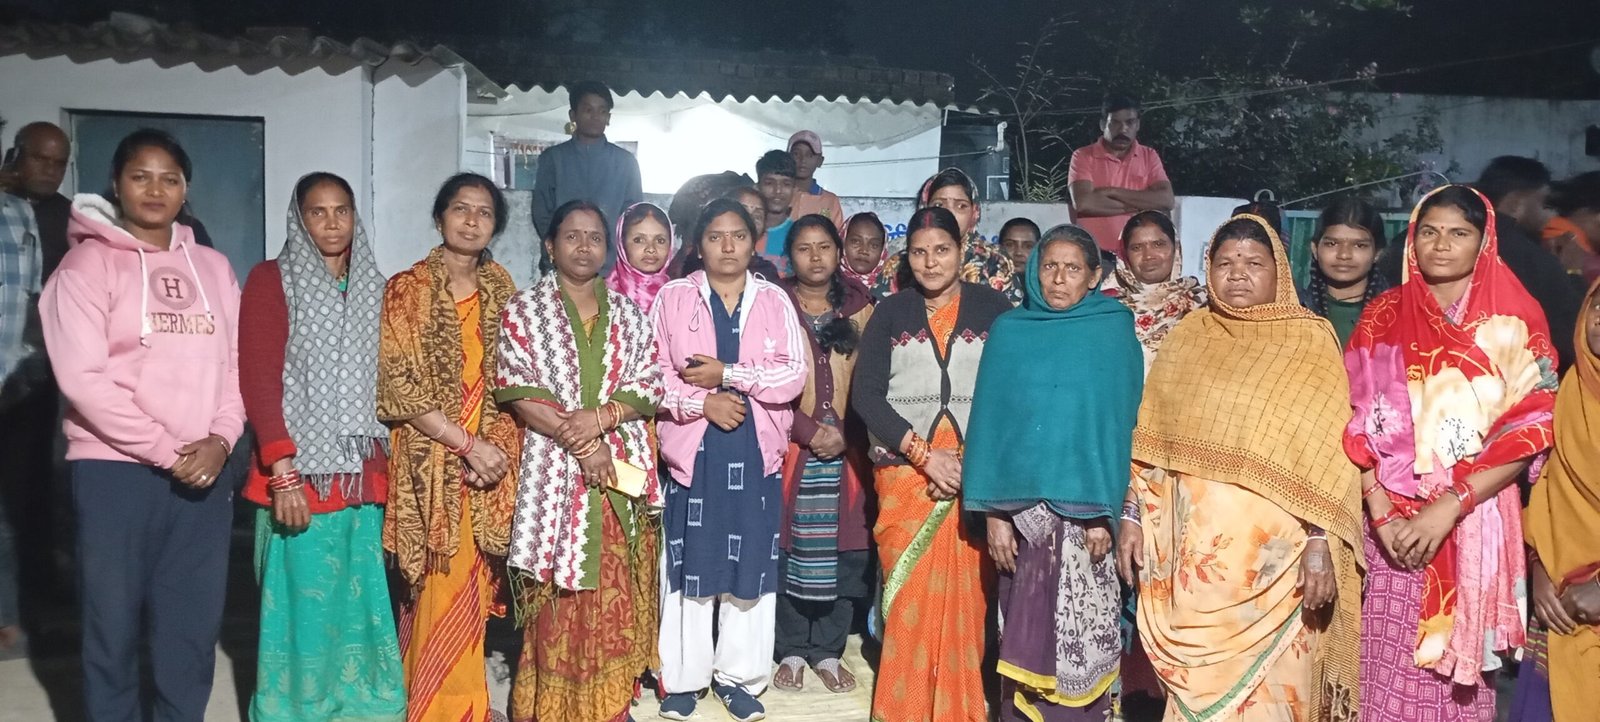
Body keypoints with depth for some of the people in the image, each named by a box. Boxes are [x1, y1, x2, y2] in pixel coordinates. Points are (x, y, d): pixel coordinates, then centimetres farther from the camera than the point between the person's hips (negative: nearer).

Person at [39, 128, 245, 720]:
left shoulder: (213, 267, 12)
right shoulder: (89, 262, -2)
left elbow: (236, 363, 9)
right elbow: (82, 377, -10)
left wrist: (220, 439, -8)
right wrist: (166, 451, -13)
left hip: (204, 472, 4)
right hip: (116, 472, -3)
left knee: (194, 628, 9)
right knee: (113, 628, 6)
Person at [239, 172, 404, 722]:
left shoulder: (373, 287, 13)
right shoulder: (271, 279, -1)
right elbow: (257, 378, -9)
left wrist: (386, 463, 7)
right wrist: (283, 473, -16)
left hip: (362, 472, 4)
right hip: (299, 472, -4)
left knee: (359, 601, 8)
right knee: (301, 602, 1)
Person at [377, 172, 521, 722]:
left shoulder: (500, 287, 9)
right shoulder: (406, 289, -4)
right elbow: (399, 385, -11)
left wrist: (497, 444, -5)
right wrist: (467, 443, -15)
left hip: (490, 458, 4)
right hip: (431, 459, -4)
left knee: (470, 589, 9)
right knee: (440, 591, -2)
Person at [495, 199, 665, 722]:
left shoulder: (630, 314, 11)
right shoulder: (524, 310, 2)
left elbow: (650, 387, 3)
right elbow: (517, 391, -6)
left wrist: (599, 417, -15)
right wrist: (579, 441, -14)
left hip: (623, 472, 3)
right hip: (555, 471, -2)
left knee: (618, 597, 7)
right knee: (559, 600, 0)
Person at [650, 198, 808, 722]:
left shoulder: (775, 301, 6)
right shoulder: (673, 298, 3)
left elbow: (795, 375, -4)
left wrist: (726, 374, -12)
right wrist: (701, 402, -16)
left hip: (755, 450, 1)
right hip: (692, 449, -1)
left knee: (751, 564, 6)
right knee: (688, 565, 5)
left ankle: (738, 675, 20)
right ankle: (683, 677, 18)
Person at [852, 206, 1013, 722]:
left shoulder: (994, 309, 5)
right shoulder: (890, 313, 7)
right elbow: (866, 394, -1)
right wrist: (925, 454, -11)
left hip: (976, 476, 0)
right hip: (904, 473, 1)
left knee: (964, 597, -1)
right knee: (909, 595, -2)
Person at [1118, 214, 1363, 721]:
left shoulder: (1309, 339, -1)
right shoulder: (1188, 337, 10)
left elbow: (1329, 451, -6)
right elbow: (1153, 440, 12)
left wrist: (1321, 542, -12)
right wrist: (1132, 515, 6)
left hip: (1273, 549, -3)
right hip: (1194, 546, 4)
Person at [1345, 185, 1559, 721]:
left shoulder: (1513, 320, 0)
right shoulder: (1384, 316, 5)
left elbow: (1529, 430, -6)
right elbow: (1360, 421, 2)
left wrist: (1449, 507, -15)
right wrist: (1381, 512, -9)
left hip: (1475, 525, -1)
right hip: (1392, 524, 2)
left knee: (1459, 665, 5)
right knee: (1390, 668, 5)